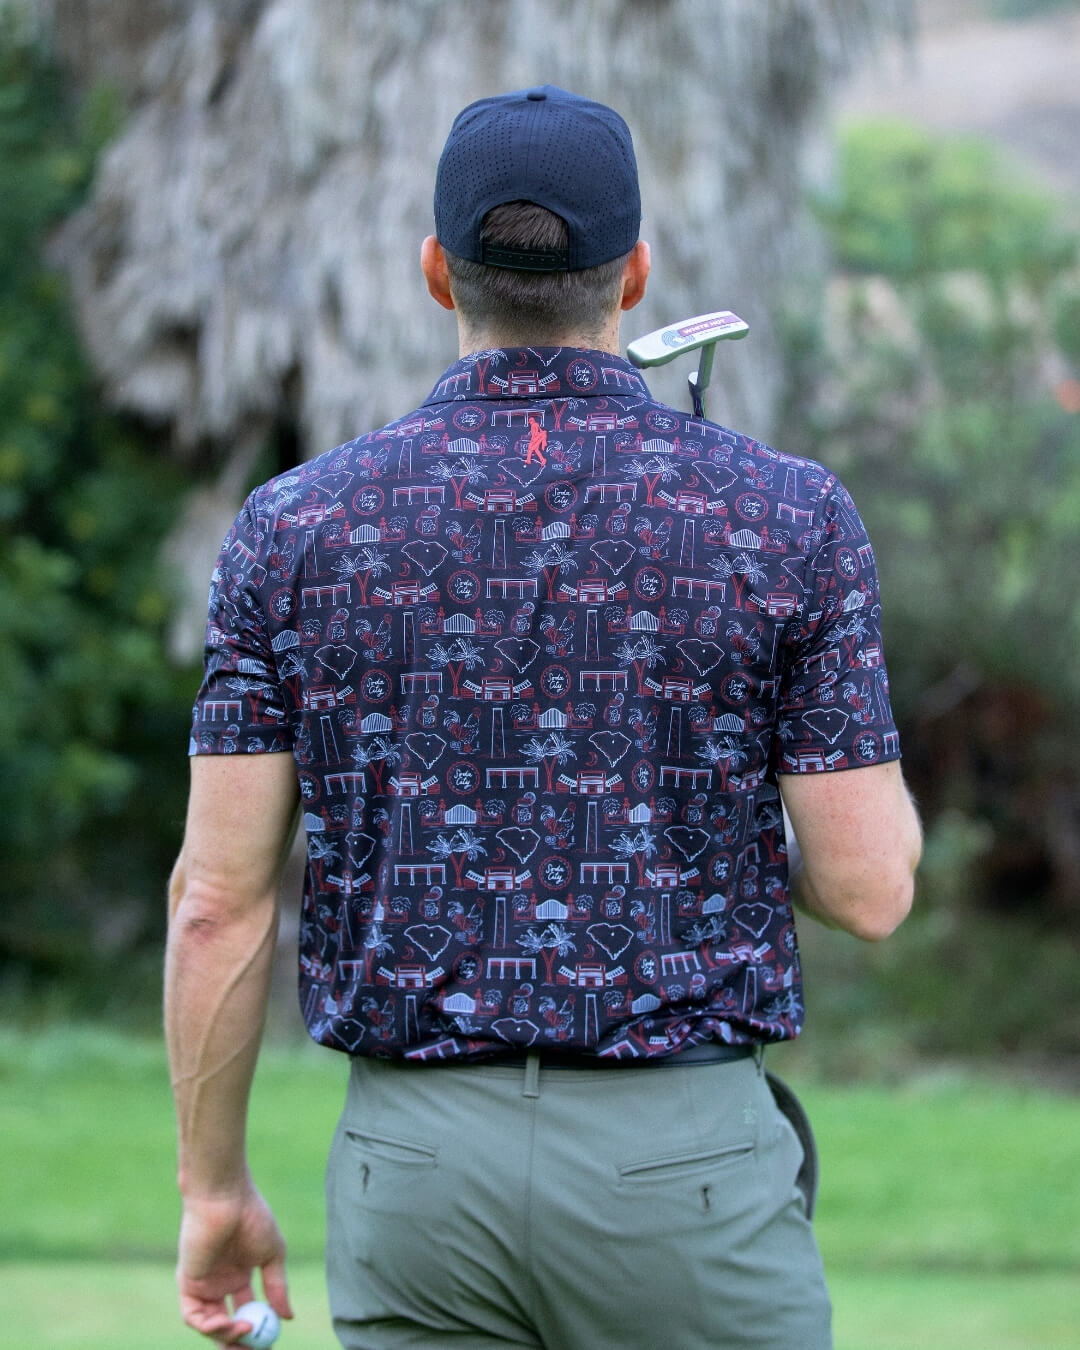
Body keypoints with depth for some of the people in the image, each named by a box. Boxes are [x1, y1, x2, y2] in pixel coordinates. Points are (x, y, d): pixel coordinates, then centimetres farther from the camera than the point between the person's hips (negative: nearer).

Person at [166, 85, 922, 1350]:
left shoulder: (296, 525, 0)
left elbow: (219, 897, -1)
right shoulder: (786, 515, -5)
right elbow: (867, 888, -6)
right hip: (681, 1160, -2)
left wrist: (215, 1187, 9)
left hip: (413, 1157, 2)